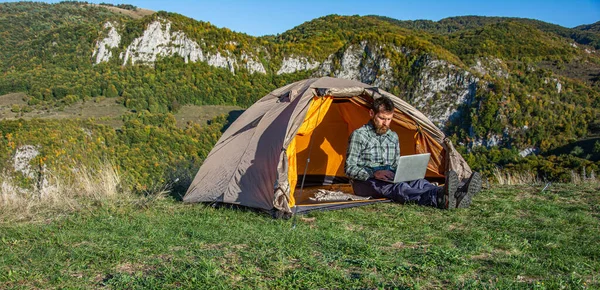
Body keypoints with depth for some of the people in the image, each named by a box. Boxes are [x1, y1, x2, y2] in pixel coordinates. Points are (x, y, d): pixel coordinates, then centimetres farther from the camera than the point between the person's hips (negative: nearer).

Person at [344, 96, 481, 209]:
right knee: (394, 187, -39)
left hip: (389, 179, 6)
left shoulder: (393, 136, 15)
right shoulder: (359, 135, -6)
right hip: (365, 182, -6)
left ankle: (457, 195, -54)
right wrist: (373, 174, -26)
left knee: (416, 181, -27)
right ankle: (439, 199, -68)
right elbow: (349, 169, -10)